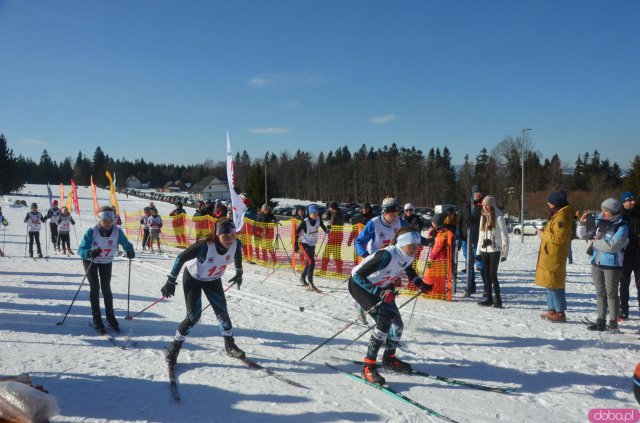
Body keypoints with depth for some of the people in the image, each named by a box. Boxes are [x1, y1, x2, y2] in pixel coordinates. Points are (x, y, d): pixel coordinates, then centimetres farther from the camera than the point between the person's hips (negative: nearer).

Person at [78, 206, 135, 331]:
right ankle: (96, 317, 6)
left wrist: (130, 251, -37)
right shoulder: (91, 232, -32)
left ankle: (110, 316, 15)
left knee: (106, 288, 0)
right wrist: (90, 253, -54)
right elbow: (81, 250, -32)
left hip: (106, 261, 2)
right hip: (90, 261, -2)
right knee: (95, 287, -5)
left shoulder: (117, 232, -26)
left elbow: (126, 244, -15)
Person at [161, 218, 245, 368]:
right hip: (193, 278, -4)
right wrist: (171, 281, -20)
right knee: (194, 315, -11)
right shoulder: (204, 245, -38)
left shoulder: (236, 244, -24)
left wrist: (239, 274, 15)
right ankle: (174, 348, 8)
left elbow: (238, 256, 1)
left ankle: (230, 345, 23)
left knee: (222, 311, 2)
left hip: (213, 280, 4)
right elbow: (181, 258, -26)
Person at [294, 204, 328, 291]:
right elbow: (297, 233, -14)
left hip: (313, 245, 6)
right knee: (311, 262, -18)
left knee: (309, 263, 16)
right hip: (305, 244, -6)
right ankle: (310, 283, -12)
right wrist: (296, 246, -14)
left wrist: (326, 230, 8)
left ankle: (302, 278, 39)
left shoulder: (318, 219, -8)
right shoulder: (305, 222, -22)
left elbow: (322, 225, 19)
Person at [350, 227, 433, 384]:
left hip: (381, 287, 8)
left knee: (397, 323, 8)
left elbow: (408, 269, 16)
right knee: (385, 321, -23)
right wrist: (380, 292, -44)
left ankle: (389, 359, 33)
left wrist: (421, 285, 4)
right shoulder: (387, 255, -36)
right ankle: (368, 367, -17)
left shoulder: (408, 256, -11)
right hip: (360, 285, -8)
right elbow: (358, 275, -36)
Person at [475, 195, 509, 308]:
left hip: (495, 250, -6)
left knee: (493, 275, -8)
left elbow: (504, 235, -10)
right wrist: (478, 251, 13)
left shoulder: (498, 217, -8)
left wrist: (505, 252, -14)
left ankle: (498, 300, -1)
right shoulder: (483, 217, 11)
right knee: (486, 275, 7)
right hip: (484, 250, 6)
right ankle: (488, 298, 13)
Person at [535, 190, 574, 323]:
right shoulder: (557, 215, 14)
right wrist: (544, 233, 6)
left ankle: (560, 313, -1)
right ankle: (552, 309, 23)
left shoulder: (561, 216, -17)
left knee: (554, 284, -6)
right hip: (549, 255, 10)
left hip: (554, 256, -10)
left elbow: (558, 238, -22)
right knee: (550, 283, 16)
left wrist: (544, 234, -11)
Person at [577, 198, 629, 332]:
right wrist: (583, 223, -4)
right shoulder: (599, 221, 6)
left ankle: (613, 323, 12)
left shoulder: (622, 227, -11)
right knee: (600, 293, 12)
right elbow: (583, 235, 12)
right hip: (596, 263, 6)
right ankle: (601, 321, 20)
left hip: (612, 265, -6)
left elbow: (612, 246, -22)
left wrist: (595, 243, -11)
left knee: (611, 293, 2)